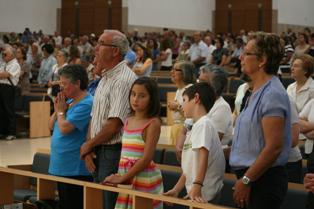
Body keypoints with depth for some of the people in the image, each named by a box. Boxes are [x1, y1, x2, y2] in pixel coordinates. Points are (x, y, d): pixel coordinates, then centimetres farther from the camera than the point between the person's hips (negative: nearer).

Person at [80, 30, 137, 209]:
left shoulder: (124, 80, -16)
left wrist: (88, 145, -6)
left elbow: (114, 125, -21)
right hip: (98, 153, 10)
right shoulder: (105, 78, 16)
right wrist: (89, 149, 2)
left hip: (114, 153, -9)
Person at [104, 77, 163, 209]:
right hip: (126, 181, 6)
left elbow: (147, 158, -16)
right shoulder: (128, 121, 11)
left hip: (144, 179, -6)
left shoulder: (153, 123, -10)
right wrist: (118, 176, 4)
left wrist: (122, 178, -16)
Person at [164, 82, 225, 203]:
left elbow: (203, 156, -24)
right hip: (195, 193, 9)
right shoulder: (196, 126, 17)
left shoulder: (203, 124, -12)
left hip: (204, 195, -9)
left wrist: (197, 187, -32)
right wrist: (176, 189, 18)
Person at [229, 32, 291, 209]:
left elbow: (274, 147, -23)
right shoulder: (258, 91, 15)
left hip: (264, 179, -9)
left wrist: (246, 180, -20)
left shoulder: (272, 94, -16)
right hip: (251, 177, 9)